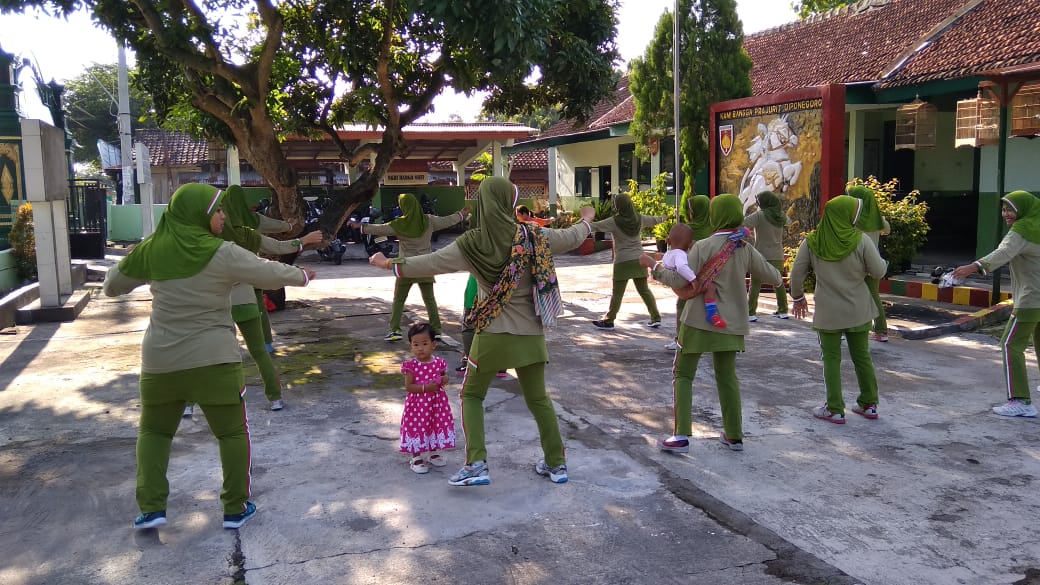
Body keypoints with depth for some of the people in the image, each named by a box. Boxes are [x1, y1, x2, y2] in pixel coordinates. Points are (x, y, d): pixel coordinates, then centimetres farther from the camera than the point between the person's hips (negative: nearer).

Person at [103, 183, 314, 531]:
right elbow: (271, 274, -5)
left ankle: (151, 508, 14)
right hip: (213, 359, -3)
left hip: (160, 360, 3)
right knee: (232, 432, 13)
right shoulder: (221, 254, -12)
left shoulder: (152, 251, 0)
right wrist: (302, 276, 13)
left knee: (154, 430, 22)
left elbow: (112, 286, 13)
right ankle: (235, 509, 17)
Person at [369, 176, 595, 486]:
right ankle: (556, 463, 23)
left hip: (493, 333, -2)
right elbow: (573, 238, 10)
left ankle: (476, 465, 6)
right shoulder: (532, 237, -5)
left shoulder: (472, 244, -11)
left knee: (471, 395, 15)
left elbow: (429, 263, -4)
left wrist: (389, 263, 11)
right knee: (538, 398, 17)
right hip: (531, 333, 2)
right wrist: (586, 219, 32)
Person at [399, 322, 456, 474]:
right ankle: (416, 458, 21)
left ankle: (433, 453, 36)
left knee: (437, 426, 14)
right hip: (418, 404, -4)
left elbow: (445, 376, 13)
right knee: (417, 428, 4)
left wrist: (444, 379, -11)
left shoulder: (439, 363, -3)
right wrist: (425, 387, -24)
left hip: (437, 403, 4)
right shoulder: (411, 366, -13)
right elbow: (408, 387, -15)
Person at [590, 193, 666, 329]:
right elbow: (653, 220, 24)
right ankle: (655, 317, 14)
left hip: (622, 261, -5)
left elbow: (595, 226, -14)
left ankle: (608, 320, 8)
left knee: (617, 292, 1)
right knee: (644, 289, 13)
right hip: (639, 259, 5)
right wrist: (662, 218, 46)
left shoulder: (614, 221, -11)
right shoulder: (639, 219, 5)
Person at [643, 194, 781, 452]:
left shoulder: (702, 247, -15)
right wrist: (777, 276, 32)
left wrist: (654, 266, -3)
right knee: (727, 376, 17)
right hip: (730, 323, 5)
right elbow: (772, 277, 8)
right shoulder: (746, 249, -1)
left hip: (699, 321, -5)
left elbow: (679, 281, -17)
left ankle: (681, 436, -1)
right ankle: (734, 435, 23)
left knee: (683, 374, 6)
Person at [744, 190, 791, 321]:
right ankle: (783, 311, 23)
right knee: (778, 283, 17)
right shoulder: (781, 216, 6)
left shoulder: (760, 215, -12)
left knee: (755, 285, -3)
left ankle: (750, 313, -7)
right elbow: (788, 222, 30)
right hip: (778, 256, 6)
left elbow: (743, 224, -25)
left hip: (762, 256, -6)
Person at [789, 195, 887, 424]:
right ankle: (869, 404, 26)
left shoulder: (812, 242, -7)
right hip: (858, 310, 1)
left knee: (831, 358, 7)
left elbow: (796, 273, -3)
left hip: (827, 312, -1)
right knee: (862, 356, 15)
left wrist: (798, 297, 13)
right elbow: (878, 272, -6)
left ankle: (835, 410, 9)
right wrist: (882, 261, 17)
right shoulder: (861, 241, -11)